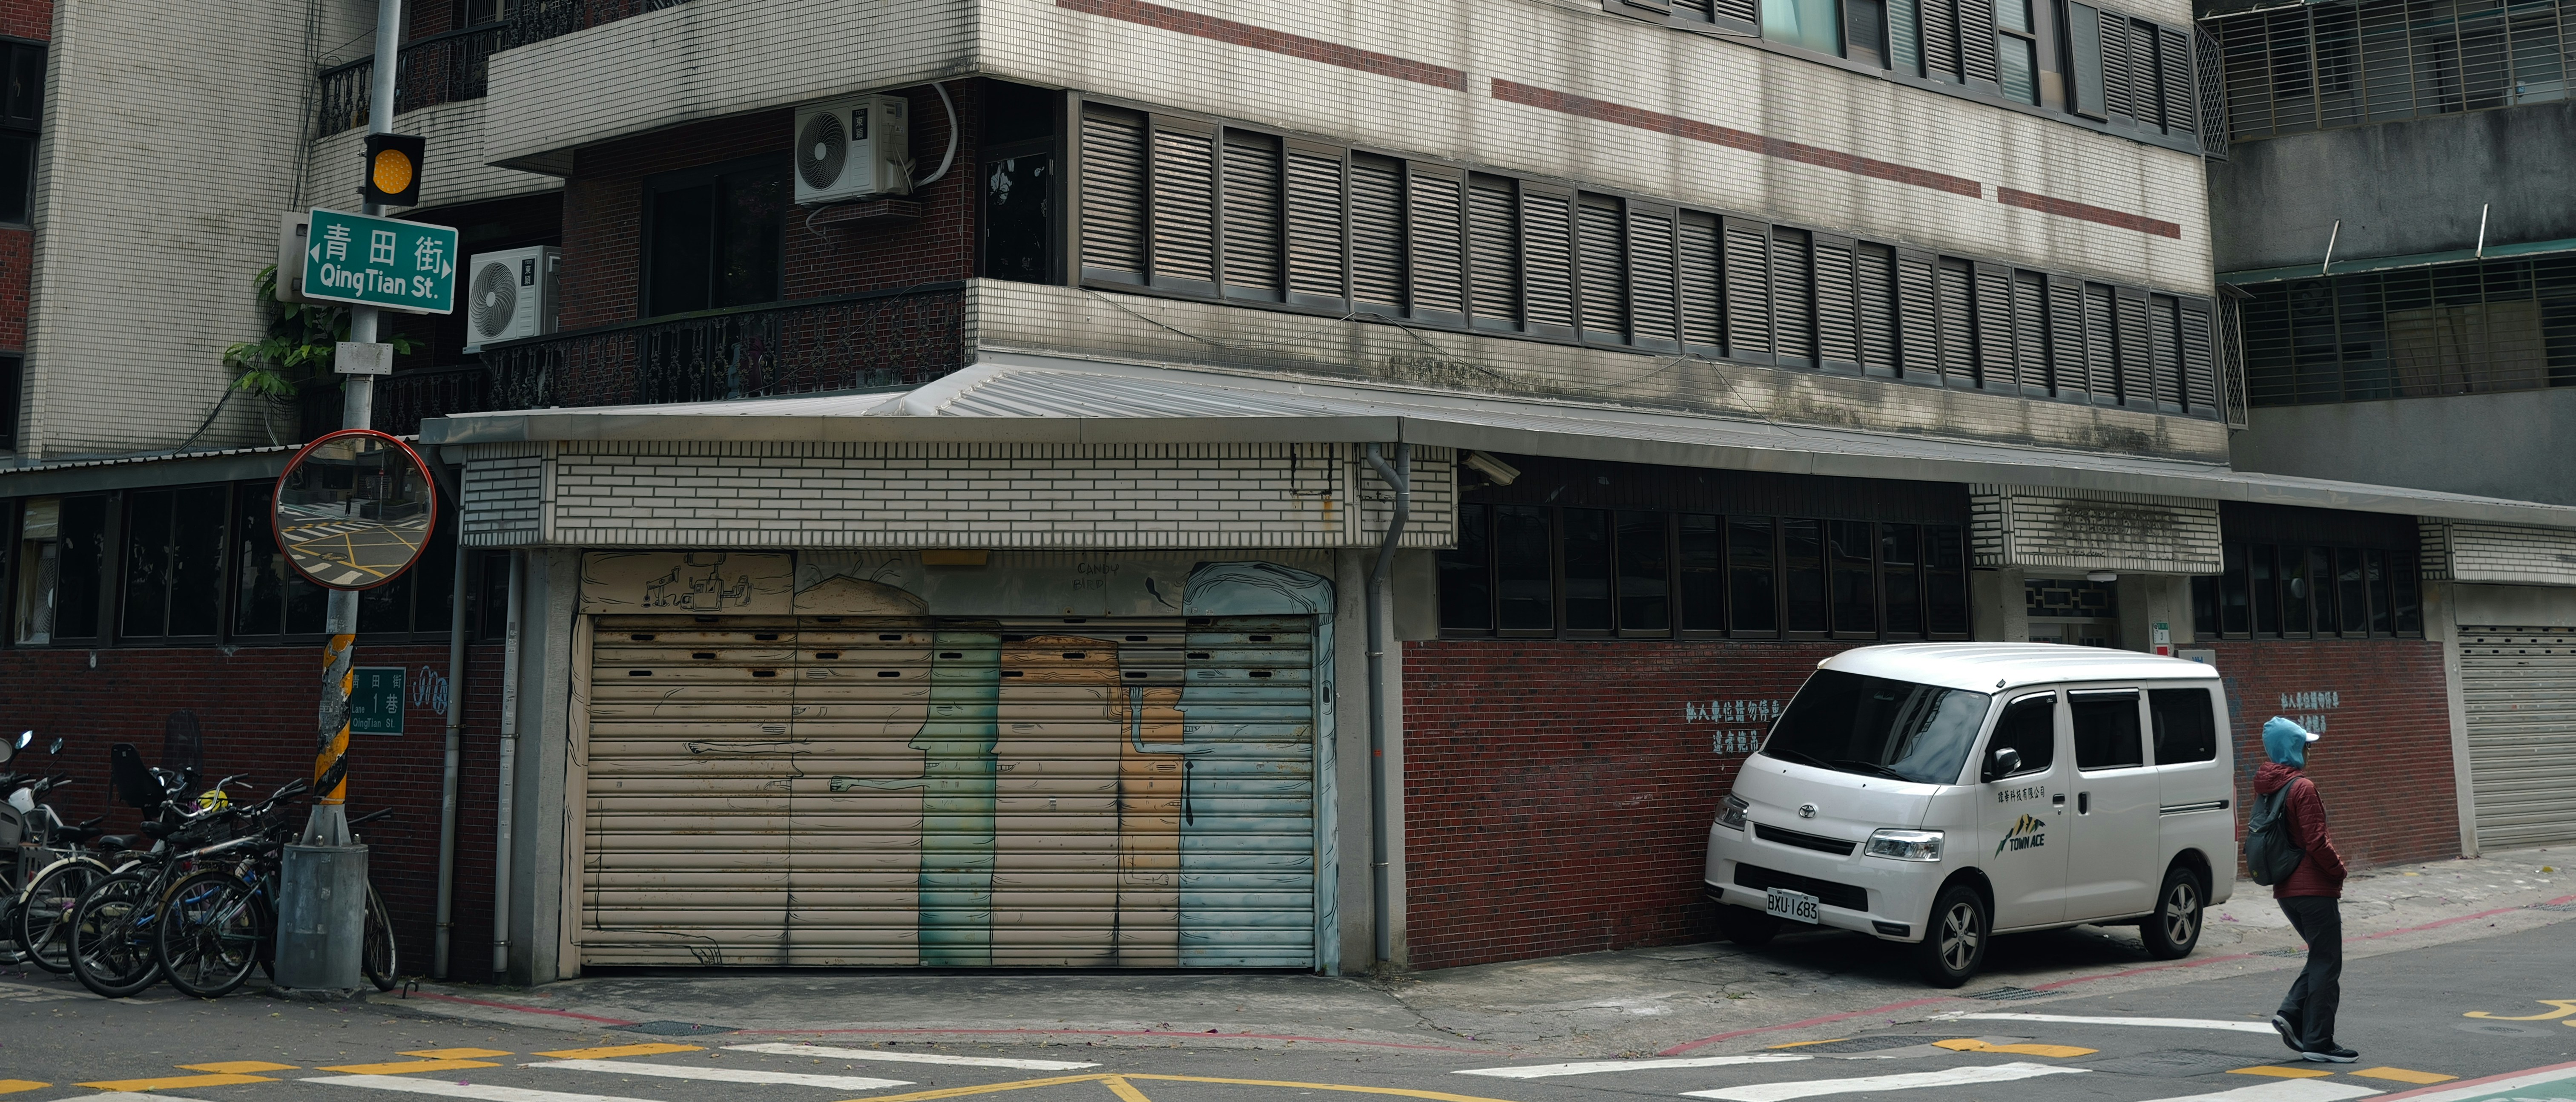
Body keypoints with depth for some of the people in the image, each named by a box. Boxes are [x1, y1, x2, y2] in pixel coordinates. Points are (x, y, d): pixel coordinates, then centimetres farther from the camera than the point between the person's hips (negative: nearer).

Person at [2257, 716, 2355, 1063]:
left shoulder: (2266, 787, 10)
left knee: (2320, 957, 20)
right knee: (2327, 964, 0)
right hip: (2315, 888, -8)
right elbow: (2317, 842, -19)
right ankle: (2318, 1043, 3)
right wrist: (2339, 870, -3)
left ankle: (2291, 1015, 7)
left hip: (2285, 890, 8)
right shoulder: (2303, 787, -16)